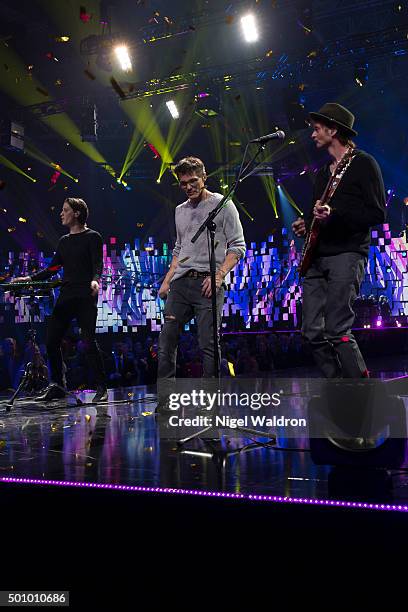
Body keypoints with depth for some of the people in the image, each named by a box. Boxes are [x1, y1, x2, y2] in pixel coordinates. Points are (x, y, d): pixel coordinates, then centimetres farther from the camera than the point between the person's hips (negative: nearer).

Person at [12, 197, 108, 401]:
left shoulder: (92, 237, 1)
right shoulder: (64, 241, 21)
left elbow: (98, 264, -11)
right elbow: (53, 269, 22)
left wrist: (95, 280, -31)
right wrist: (30, 278, 13)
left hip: (85, 297, -7)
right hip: (65, 296, 7)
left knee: (89, 341, -12)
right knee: (51, 340, 2)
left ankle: (101, 388, -3)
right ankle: (57, 386, 15)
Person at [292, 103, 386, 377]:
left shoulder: (363, 163, -1)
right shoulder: (323, 172, 23)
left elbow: (378, 214, -9)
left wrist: (335, 214, -20)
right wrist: (307, 225, 11)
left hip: (346, 254, -8)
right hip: (317, 258, 8)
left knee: (336, 331, -16)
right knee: (313, 331, 3)